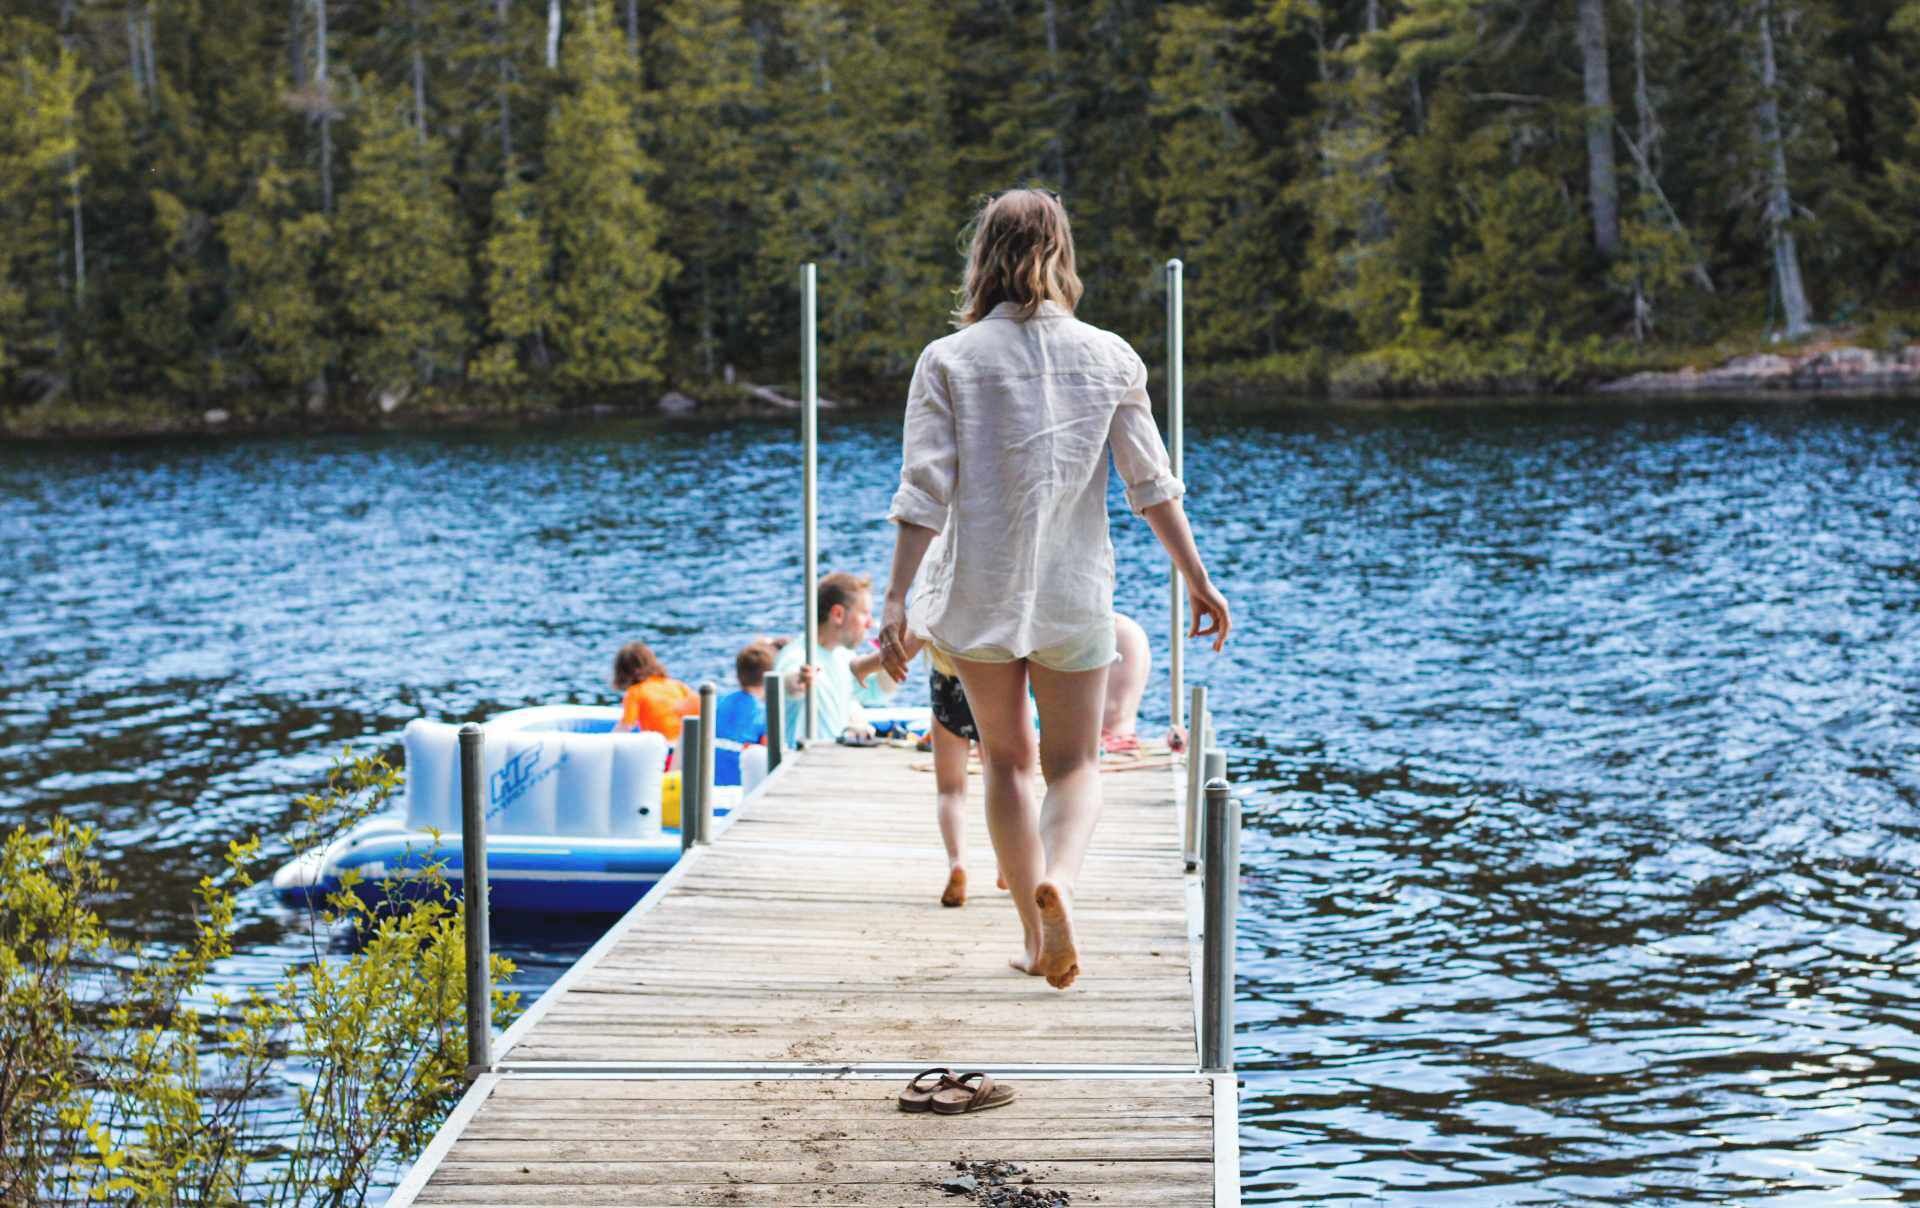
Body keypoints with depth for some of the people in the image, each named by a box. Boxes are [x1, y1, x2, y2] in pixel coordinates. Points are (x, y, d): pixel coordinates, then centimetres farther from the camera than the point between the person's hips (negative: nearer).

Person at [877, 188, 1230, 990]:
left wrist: (897, 602, -9)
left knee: (1006, 759, 16)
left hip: (978, 592, 0)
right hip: (1075, 593, 0)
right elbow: (1151, 485, 0)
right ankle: (1059, 878, -20)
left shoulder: (950, 360, -5)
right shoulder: (1109, 358, -1)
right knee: (1074, 763, 10)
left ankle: (1036, 936, 17)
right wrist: (1198, 582, 8)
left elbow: (924, 493, -10)